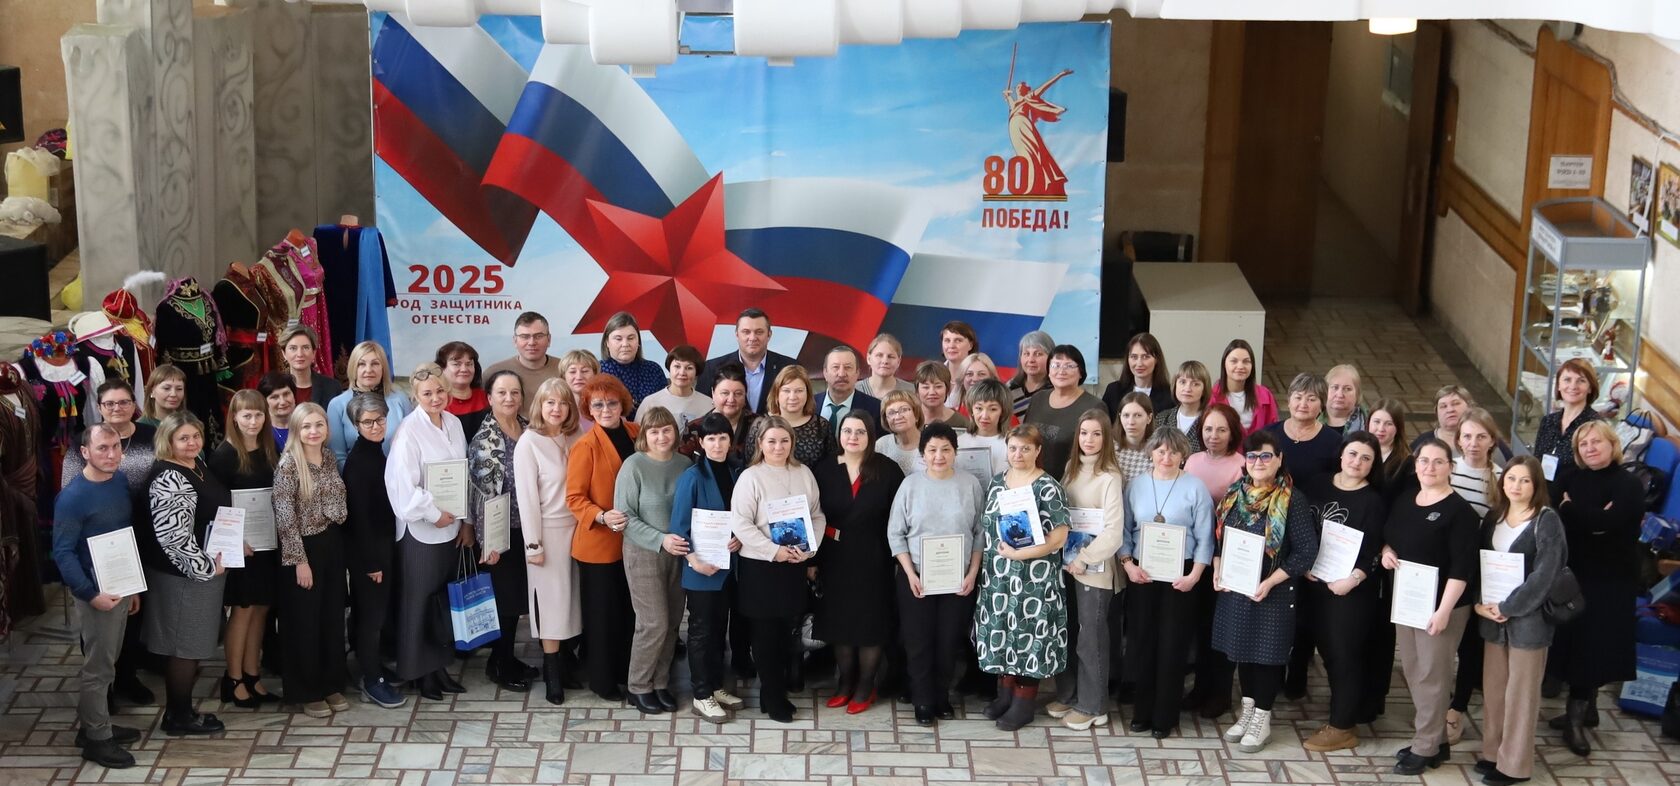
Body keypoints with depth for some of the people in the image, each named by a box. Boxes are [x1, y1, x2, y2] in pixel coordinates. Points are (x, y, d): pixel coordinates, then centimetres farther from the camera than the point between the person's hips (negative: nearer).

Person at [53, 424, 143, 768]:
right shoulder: (73, 497, -20)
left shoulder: (121, 481, 3)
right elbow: (62, 552, -19)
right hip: (97, 591, -7)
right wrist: (90, 594, -24)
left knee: (106, 662, 17)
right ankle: (96, 739, 14)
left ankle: (95, 725, 30)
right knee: (98, 667, 3)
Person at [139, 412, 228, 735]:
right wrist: (207, 566, -20)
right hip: (182, 575, -9)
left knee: (191, 645, 16)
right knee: (184, 647, 1)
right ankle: (179, 717, 12)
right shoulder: (169, 479, -21)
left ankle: (180, 708, 26)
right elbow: (173, 535, -28)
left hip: (206, 570, 9)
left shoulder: (197, 465, 8)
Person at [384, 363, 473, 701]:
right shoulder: (409, 431, -14)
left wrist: (466, 521, 7)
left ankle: (439, 666, 23)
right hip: (420, 530, -6)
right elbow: (403, 485, -19)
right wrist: (434, 514, -13)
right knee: (418, 601, 3)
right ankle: (418, 670, 14)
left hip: (452, 527, 6)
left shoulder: (453, 423, 5)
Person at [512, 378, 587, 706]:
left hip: (577, 528, 4)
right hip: (548, 530, -4)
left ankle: (567, 662, 17)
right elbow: (526, 495, -10)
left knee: (572, 596, 7)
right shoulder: (529, 443, -9)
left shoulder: (576, 439, 4)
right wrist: (533, 543, -11)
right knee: (551, 599, -1)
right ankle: (552, 674, 5)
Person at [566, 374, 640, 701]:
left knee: (630, 610, 14)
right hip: (598, 543, -5)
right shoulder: (585, 447, -13)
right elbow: (574, 497, -14)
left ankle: (627, 671, 29)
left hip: (632, 539, 5)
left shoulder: (636, 434, 2)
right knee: (603, 613, 5)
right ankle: (602, 680, 18)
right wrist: (602, 517, -29)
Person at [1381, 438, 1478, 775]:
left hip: (1439, 605, -7)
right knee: (1412, 672, 13)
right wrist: (1386, 552, -1)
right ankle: (1435, 737, 26)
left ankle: (1425, 748, 8)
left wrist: (1444, 610, -23)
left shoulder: (1459, 510, -14)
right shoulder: (1403, 502, 9)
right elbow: (1387, 538, 23)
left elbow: (1462, 567, -18)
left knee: (1432, 675, 0)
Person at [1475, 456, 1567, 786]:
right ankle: (1493, 752, 24)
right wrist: (1479, 603, -6)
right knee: (1493, 688, 11)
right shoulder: (1494, 517, 8)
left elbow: (1543, 575, -17)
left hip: (1528, 617, -5)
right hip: (1493, 616, 5)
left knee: (1520, 693, 2)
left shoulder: (1547, 520, -10)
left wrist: (1506, 607, -16)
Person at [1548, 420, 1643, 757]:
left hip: (1611, 581, -4)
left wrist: (1571, 509, -10)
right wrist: (1591, 519, -20)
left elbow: (1608, 522, -22)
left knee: (1593, 644, -4)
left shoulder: (1629, 486, -7)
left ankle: (1576, 716, 3)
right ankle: (1586, 708, 20)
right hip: (1575, 574, 4)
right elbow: (1558, 519, -5)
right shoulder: (1574, 480, 8)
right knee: (1578, 642, 6)